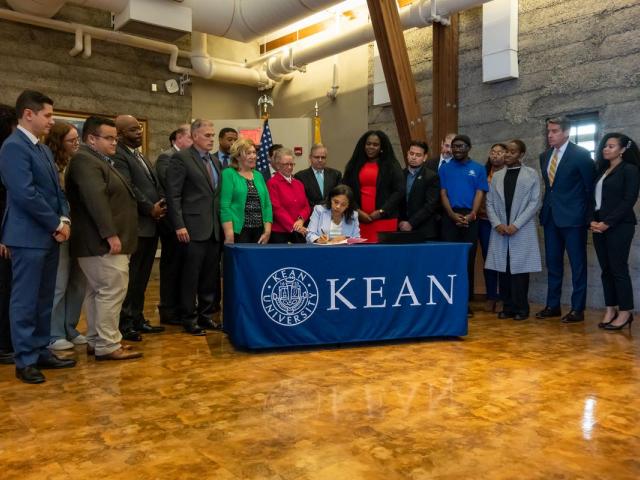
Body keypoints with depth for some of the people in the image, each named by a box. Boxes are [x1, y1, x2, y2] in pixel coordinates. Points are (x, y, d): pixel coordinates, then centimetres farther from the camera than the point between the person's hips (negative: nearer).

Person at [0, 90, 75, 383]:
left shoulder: (43, 150, 17)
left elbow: (56, 190, 17)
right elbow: (26, 194, -20)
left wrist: (64, 219, 0)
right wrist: (56, 224, -12)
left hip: (49, 235, 9)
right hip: (29, 236, -9)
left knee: (44, 299, 13)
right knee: (25, 300, 0)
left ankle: (41, 351, 23)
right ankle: (25, 361, 9)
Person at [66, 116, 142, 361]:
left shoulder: (100, 161, 21)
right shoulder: (85, 160, -12)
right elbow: (96, 200, -23)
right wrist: (111, 234, -25)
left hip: (102, 241, 11)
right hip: (102, 242, -11)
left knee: (97, 291, 13)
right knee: (112, 291, -8)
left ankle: (95, 341, 21)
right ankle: (108, 345, -2)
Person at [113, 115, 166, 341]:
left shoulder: (139, 155, 20)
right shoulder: (118, 156, -10)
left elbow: (155, 184, 19)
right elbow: (128, 188, -19)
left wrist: (161, 205, 2)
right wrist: (150, 209, -13)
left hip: (151, 224, 9)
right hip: (134, 226, -9)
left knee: (142, 277, 14)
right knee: (129, 277, -2)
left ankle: (137, 319, 23)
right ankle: (124, 324, 7)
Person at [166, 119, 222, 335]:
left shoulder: (215, 161, 17)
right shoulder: (181, 158, -5)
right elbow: (173, 195, -10)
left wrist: (221, 223, 11)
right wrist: (179, 225, -15)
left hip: (214, 228, 7)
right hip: (193, 228, -6)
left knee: (211, 275, 10)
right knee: (191, 275, 1)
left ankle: (206, 315, 23)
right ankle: (189, 318, 14)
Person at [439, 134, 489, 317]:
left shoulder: (478, 169, 9)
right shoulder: (445, 168, 9)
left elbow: (479, 194, 2)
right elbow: (443, 193, 3)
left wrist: (471, 215, -14)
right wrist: (453, 214, -12)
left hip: (470, 218, 0)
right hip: (450, 217, 0)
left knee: (468, 259, 2)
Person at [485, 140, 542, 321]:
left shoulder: (531, 174, 2)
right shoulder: (496, 176, 12)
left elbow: (535, 202, -4)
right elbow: (489, 203, 9)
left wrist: (516, 225, -12)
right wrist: (497, 224, -6)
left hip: (522, 231, -3)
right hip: (500, 230, 3)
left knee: (519, 269, -1)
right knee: (503, 270, 4)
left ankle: (521, 308, 11)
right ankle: (508, 307, 14)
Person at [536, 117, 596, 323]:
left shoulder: (581, 154, -7)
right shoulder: (545, 156, 11)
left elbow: (590, 186, -4)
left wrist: (588, 214, -3)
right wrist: (547, 206, 9)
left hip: (573, 217, -6)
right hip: (550, 216, 6)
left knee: (577, 264, 2)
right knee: (553, 263, 11)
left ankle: (577, 309, 9)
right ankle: (553, 305, 20)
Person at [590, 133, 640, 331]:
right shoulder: (601, 171, 17)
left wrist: (607, 223, -16)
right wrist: (592, 220, -2)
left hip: (619, 226, -6)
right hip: (599, 226, 6)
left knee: (619, 269, -5)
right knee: (606, 270, 7)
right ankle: (610, 310, 13)